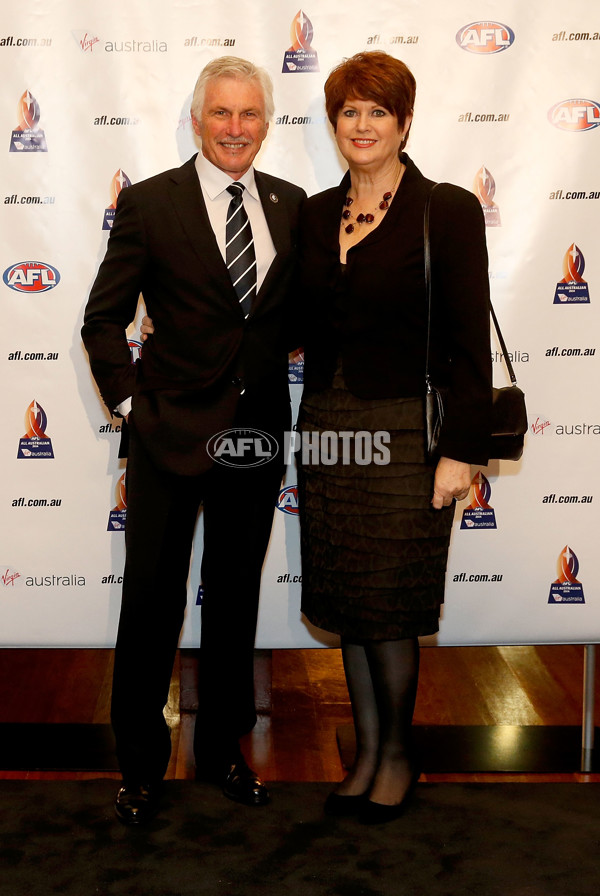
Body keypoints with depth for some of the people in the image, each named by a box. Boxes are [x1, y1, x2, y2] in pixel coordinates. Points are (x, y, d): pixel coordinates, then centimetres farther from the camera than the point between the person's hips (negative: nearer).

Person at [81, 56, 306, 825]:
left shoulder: (291, 204, 5)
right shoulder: (148, 204, -5)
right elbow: (103, 320, -3)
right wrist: (132, 405, -9)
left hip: (257, 435, 4)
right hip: (171, 433, -3)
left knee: (236, 597, 15)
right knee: (152, 601, 6)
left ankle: (221, 747, 34)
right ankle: (139, 765, 25)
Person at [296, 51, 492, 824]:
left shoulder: (448, 211, -5)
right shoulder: (316, 214, 10)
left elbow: (469, 344, -8)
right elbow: (307, 326, 12)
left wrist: (461, 450, -13)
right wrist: (307, 428, 6)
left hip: (404, 434, -5)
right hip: (327, 432, 5)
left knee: (388, 610, 1)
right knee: (346, 607, 11)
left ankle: (397, 754, 24)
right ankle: (366, 752, 28)